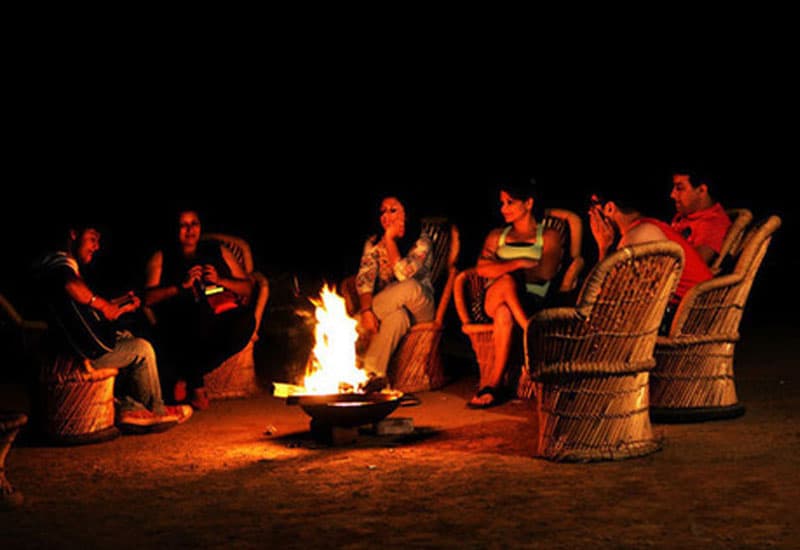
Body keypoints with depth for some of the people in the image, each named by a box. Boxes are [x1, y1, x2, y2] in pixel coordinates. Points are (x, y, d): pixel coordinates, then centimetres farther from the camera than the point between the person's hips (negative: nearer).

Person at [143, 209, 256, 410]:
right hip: (178, 328, -3)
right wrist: (181, 286, -7)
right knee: (201, 310, -39)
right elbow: (149, 298, 4)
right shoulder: (161, 258, 18)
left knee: (246, 318, -33)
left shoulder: (218, 251, 25)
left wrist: (220, 280, 3)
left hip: (220, 320, 3)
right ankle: (196, 384, -17)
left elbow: (248, 287, 20)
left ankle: (184, 377, -17)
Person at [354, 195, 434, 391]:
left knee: (410, 287, -37)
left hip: (419, 309, -2)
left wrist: (390, 239, -17)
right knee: (396, 317, -35)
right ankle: (375, 374, -40)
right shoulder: (373, 243, 6)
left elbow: (404, 274, -23)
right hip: (390, 308, 2)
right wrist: (366, 310, -27)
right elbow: (364, 279, -9)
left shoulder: (421, 243, -5)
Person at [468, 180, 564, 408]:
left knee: (504, 314, -40)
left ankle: (491, 383, -35)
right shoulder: (497, 236, 24)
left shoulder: (549, 236, 14)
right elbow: (482, 269, 3)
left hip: (532, 303, -2)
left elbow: (545, 274, -5)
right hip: (492, 301, 3)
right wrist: (519, 264, -11)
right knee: (507, 281, -36)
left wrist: (502, 268, -5)